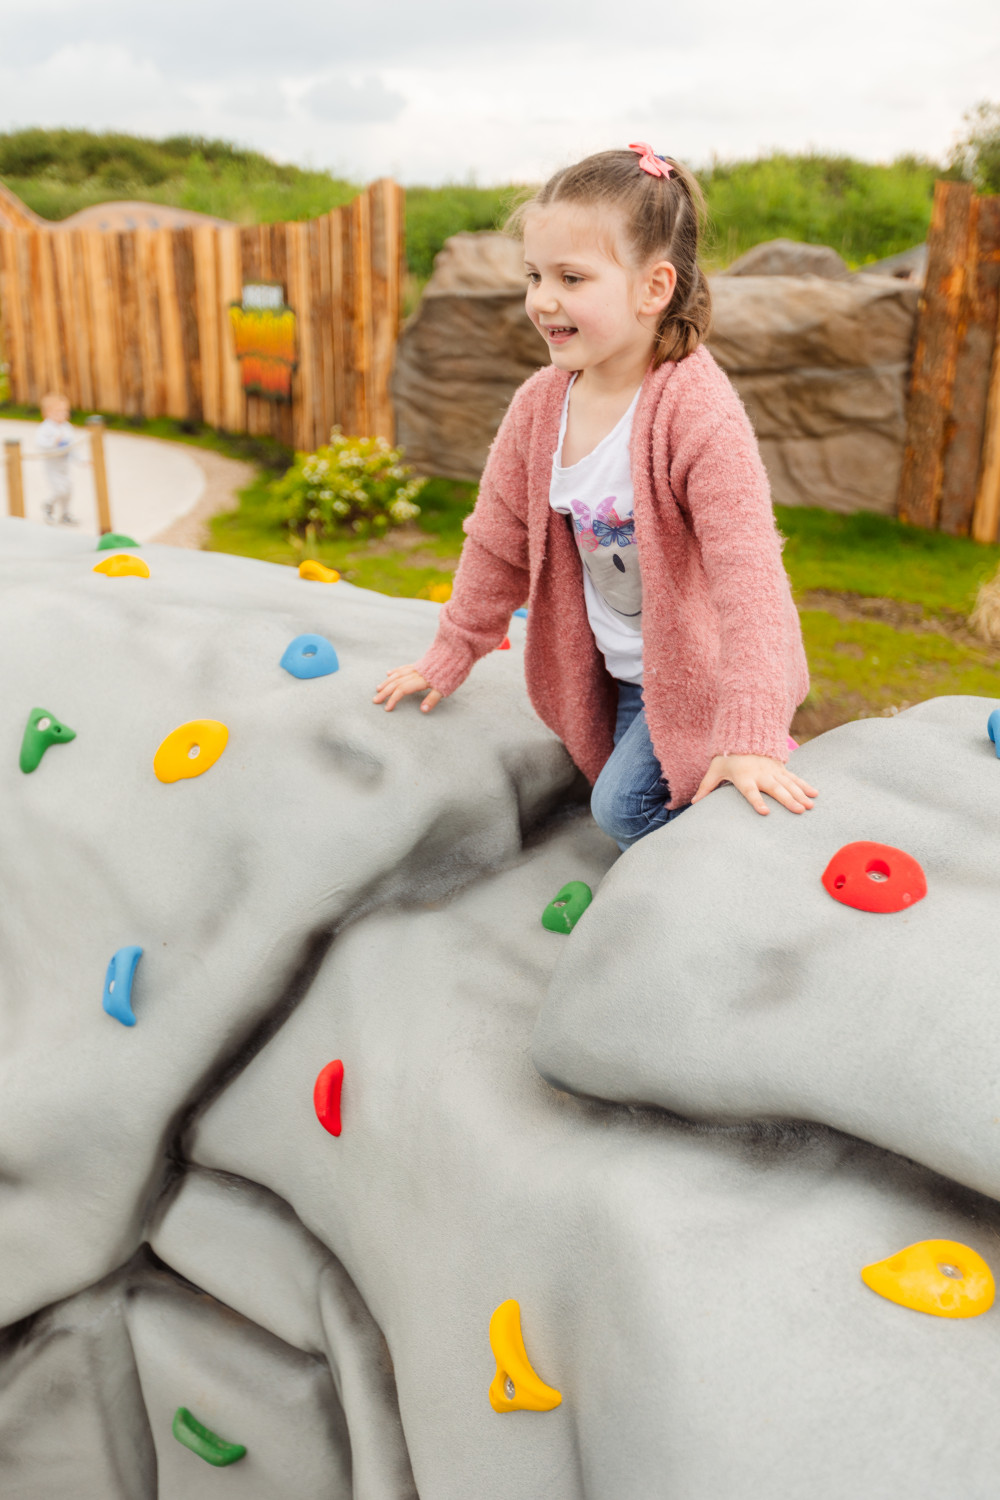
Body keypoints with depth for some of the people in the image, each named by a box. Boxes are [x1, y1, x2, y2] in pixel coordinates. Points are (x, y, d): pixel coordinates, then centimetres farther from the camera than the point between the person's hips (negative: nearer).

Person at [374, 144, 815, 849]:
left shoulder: (699, 413, -28)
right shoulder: (539, 405, -8)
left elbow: (748, 572, -32)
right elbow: (499, 540, 6)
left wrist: (750, 736, -38)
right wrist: (450, 657, 12)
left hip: (700, 670, -6)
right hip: (618, 672, 7)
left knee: (625, 805, -13)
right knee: (624, 799, 11)